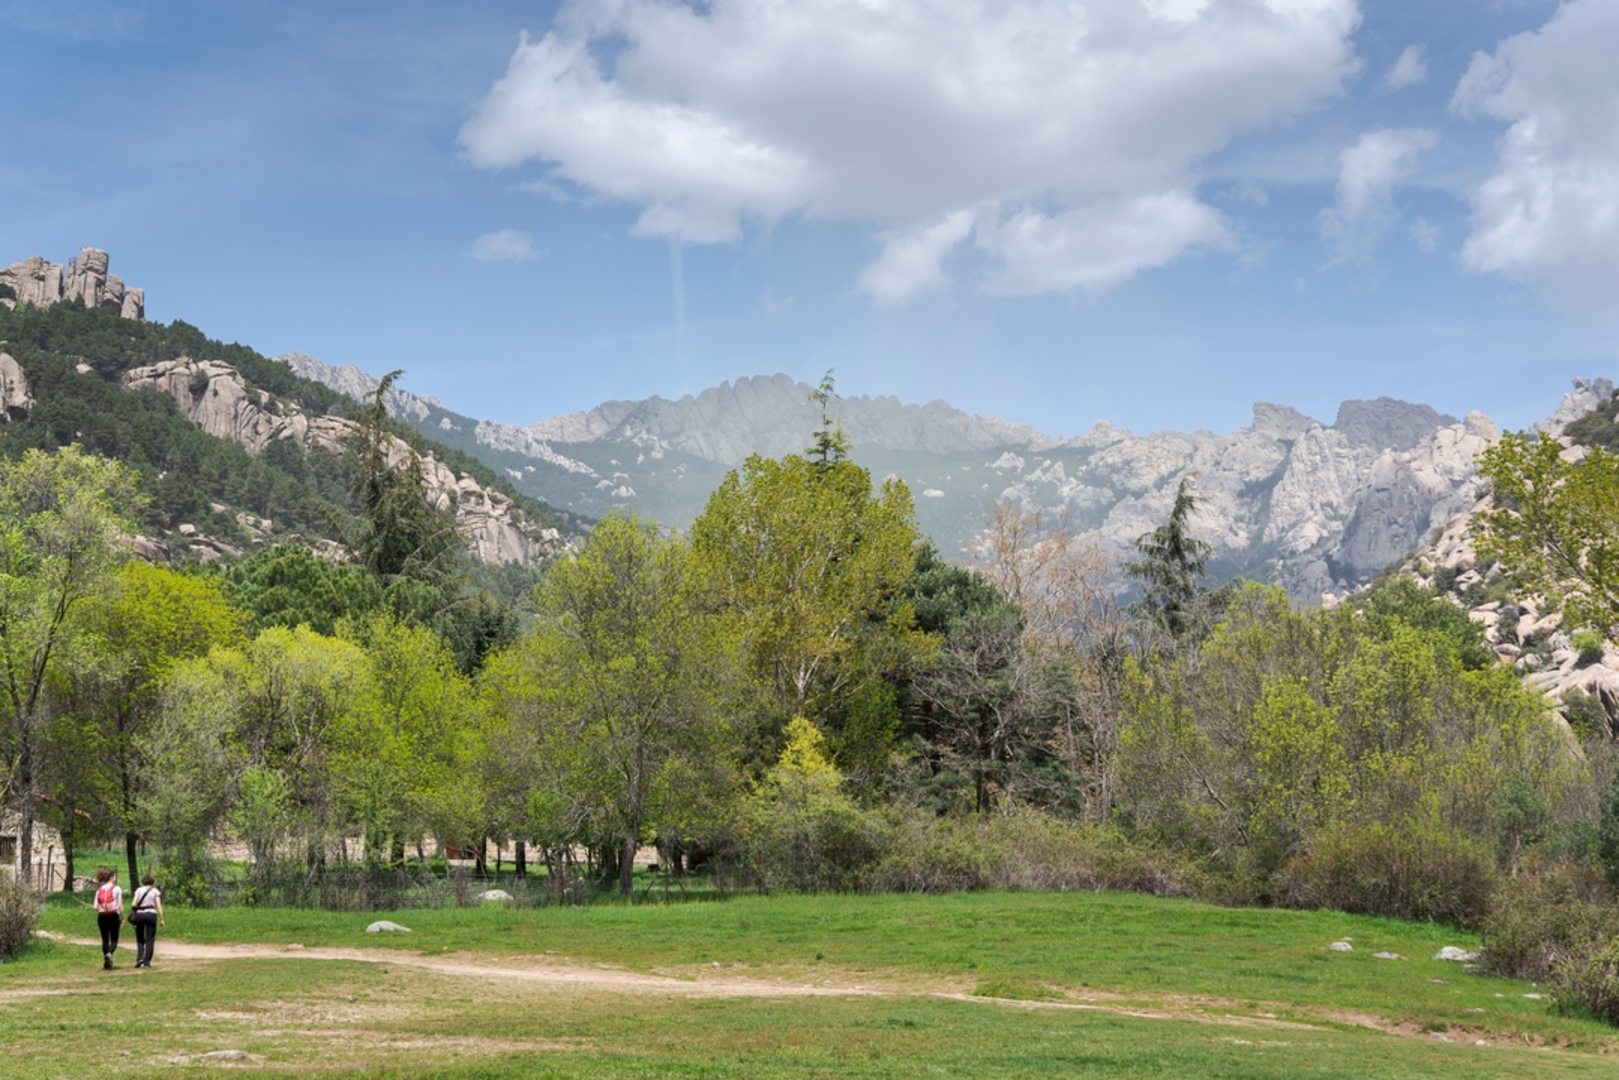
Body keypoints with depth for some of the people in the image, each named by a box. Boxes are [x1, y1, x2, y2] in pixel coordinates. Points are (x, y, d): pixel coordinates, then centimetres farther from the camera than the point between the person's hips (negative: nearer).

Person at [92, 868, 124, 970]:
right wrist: (122, 918, 1)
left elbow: (95, 907, 2)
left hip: (102, 916, 3)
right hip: (113, 916, -3)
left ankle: (106, 962, 8)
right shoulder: (117, 889, -1)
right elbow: (120, 905, -7)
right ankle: (109, 953, -26)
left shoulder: (99, 890, 8)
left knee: (105, 939, 12)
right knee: (114, 939, 5)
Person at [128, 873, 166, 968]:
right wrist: (161, 919, -1)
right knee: (150, 940, 6)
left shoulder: (139, 890, 6)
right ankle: (147, 962, 2)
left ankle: (139, 958, -2)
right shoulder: (155, 891, 4)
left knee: (140, 939, 16)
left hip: (140, 914, 1)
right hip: (151, 914, -1)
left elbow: (133, 904, -4)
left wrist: (133, 916, 4)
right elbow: (159, 906, -3)